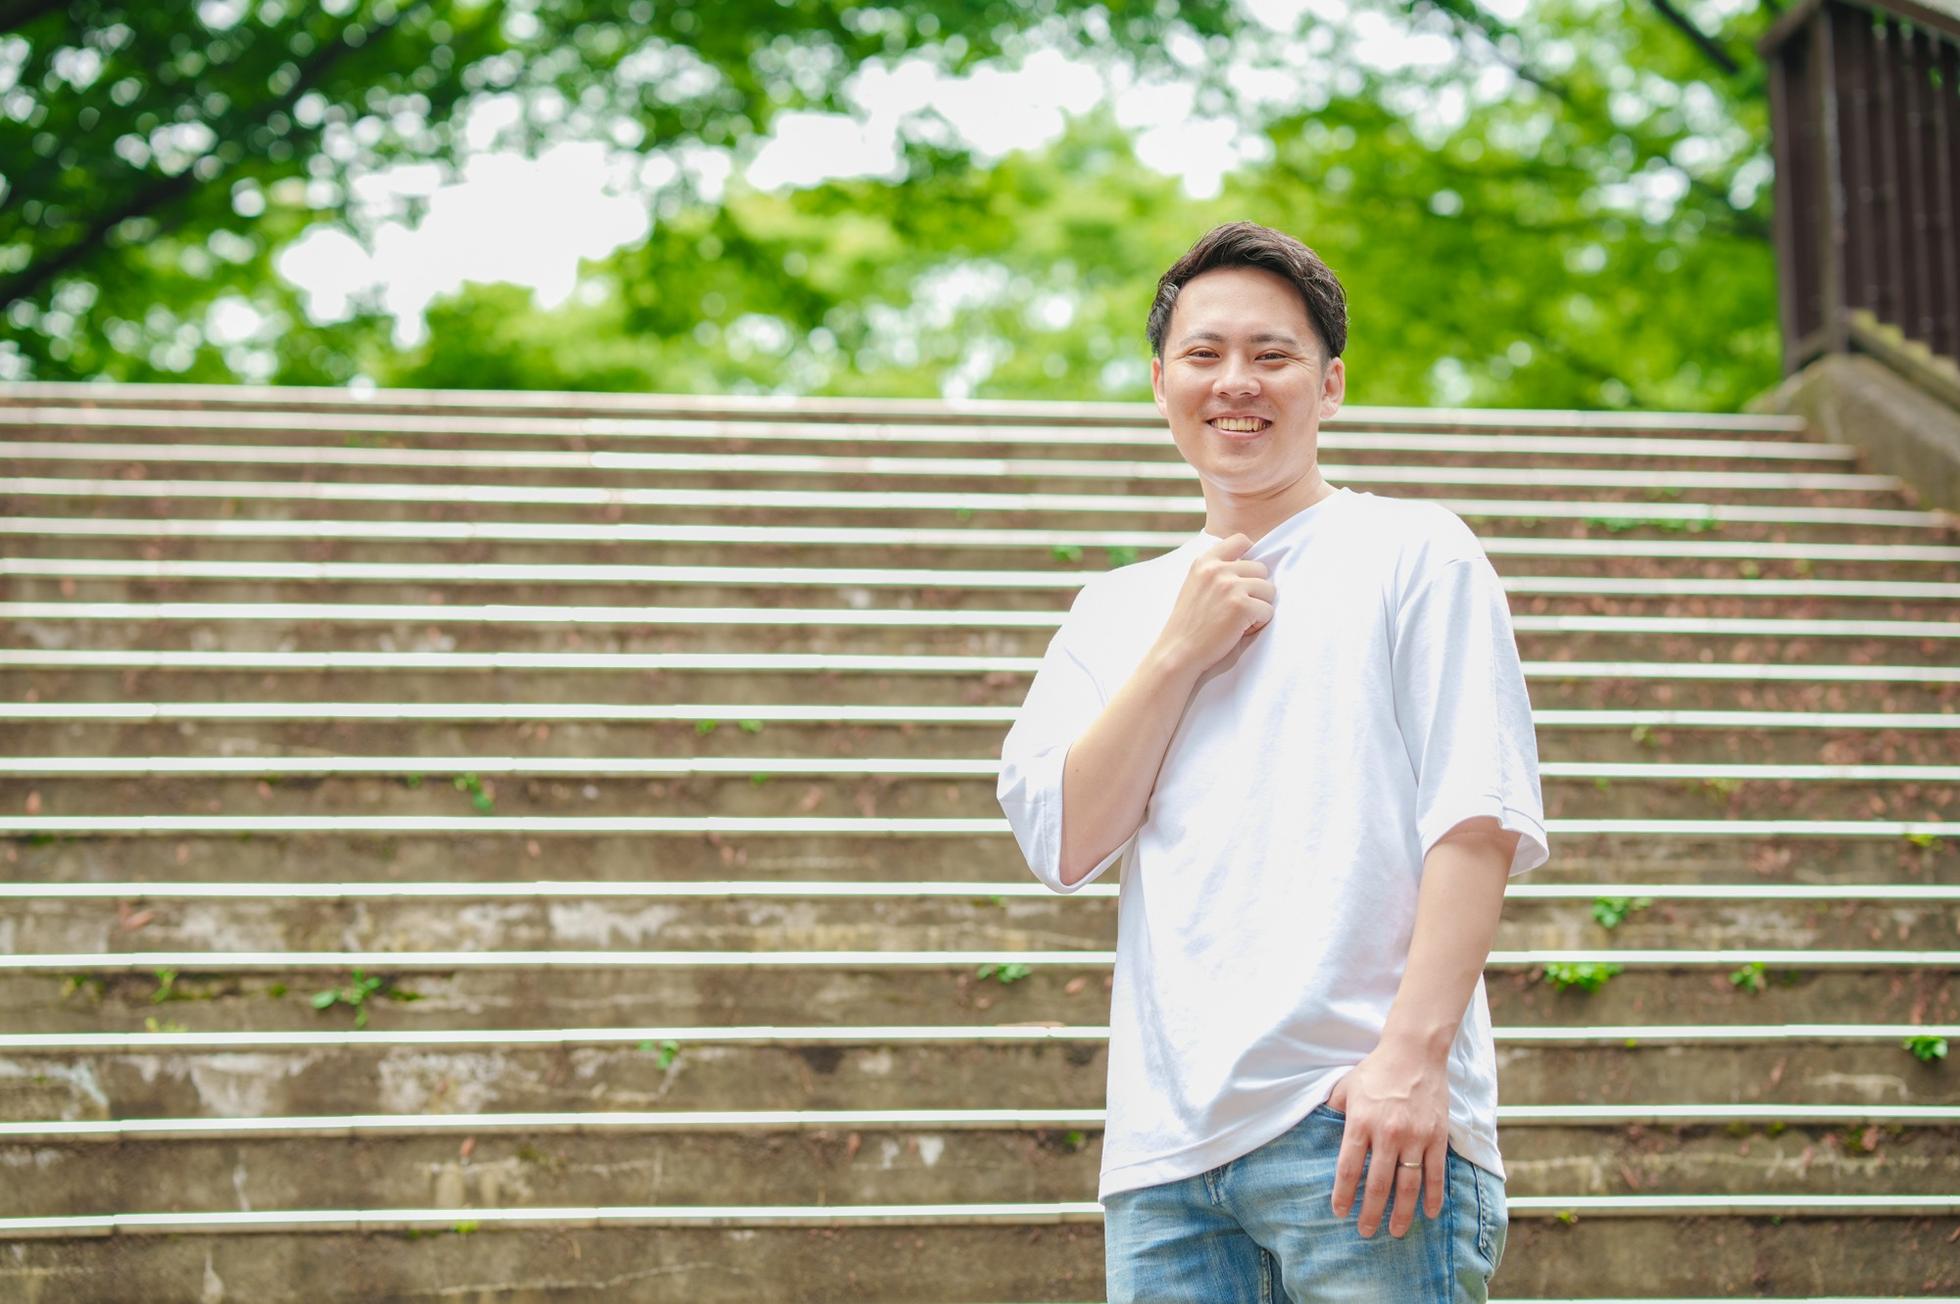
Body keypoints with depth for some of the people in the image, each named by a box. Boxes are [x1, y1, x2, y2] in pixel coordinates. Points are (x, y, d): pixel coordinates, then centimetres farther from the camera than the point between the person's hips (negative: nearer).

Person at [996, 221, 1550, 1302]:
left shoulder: (1415, 554, 7)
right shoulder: (1114, 611, 21)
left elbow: (1477, 821, -4)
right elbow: (1062, 845, 9)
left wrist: (1415, 1056, -16)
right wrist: (1181, 650, 1)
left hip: (1364, 1124, -4)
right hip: (1166, 1136, 4)